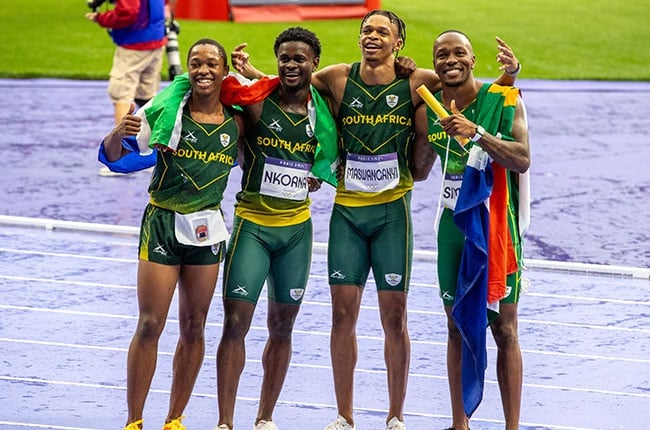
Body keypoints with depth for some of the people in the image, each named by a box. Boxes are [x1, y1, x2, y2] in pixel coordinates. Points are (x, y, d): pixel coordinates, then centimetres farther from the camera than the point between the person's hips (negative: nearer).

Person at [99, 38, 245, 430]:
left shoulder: (237, 122, 0)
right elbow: (112, 157, -7)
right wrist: (119, 133, -31)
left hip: (206, 228, 3)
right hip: (162, 222, -3)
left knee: (194, 327, 7)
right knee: (150, 325, -4)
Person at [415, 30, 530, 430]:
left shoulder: (503, 100, -9)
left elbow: (523, 159, -19)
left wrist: (478, 133, -29)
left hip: (495, 224, -5)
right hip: (454, 224, 5)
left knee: (504, 329, -2)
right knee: (457, 326, 10)